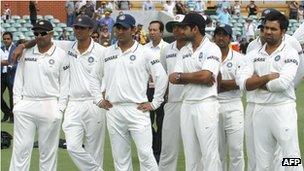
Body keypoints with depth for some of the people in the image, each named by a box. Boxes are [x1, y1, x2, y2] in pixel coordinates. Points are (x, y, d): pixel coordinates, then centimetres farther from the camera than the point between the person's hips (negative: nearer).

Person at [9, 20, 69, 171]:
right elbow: (19, 79, 13)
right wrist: (17, 102, 4)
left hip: (50, 107, -3)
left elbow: (65, 84, 0)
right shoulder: (26, 53, 9)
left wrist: (60, 109, -6)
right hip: (25, 106, 3)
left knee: (48, 150, 3)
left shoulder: (61, 55, 1)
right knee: (21, 148, 0)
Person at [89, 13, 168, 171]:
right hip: (113, 111, 4)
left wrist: (154, 103, -4)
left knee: (145, 155, -10)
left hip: (137, 110, -4)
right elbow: (95, 77, 22)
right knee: (120, 158, 8)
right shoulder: (107, 53, 12)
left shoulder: (144, 53, -2)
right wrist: (99, 99, 12)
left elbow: (161, 77, -2)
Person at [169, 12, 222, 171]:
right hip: (187, 104, 7)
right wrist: (198, 77, -9)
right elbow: (173, 78, 4)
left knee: (209, 152, -7)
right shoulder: (184, 51, 14)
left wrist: (182, 76, -5)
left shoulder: (212, 49, -5)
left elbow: (205, 75, -19)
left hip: (206, 104, -7)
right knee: (190, 153, 9)